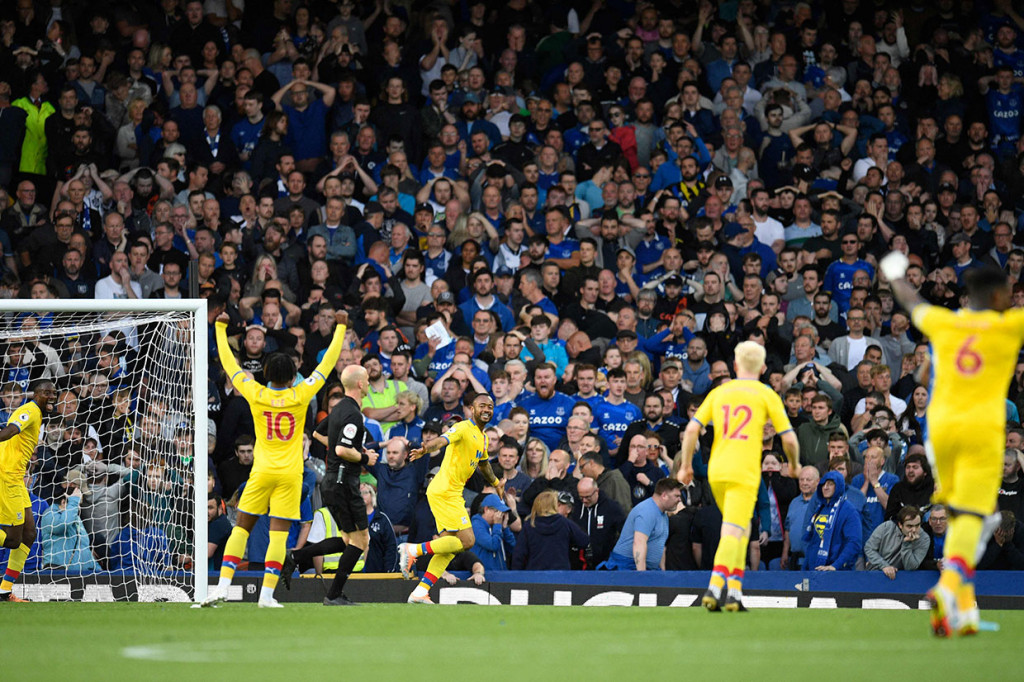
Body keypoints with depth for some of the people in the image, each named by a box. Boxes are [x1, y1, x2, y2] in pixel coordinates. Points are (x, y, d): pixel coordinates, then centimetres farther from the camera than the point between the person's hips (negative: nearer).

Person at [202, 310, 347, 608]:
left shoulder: (256, 395, -3)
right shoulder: (300, 396, -4)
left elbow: (229, 363, 7)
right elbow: (327, 363, 3)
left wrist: (220, 329, 19)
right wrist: (340, 327, 12)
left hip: (261, 472, 1)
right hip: (290, 475, -1)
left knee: (241, 527, 6)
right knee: (279, 533, -2)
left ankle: (223, 585, -3)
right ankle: (267, 594, -6)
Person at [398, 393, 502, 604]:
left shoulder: (482, 438, 19)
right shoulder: (463, 428, -10)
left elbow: (483, 464, 40)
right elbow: (442, 440, -30)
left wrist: (496, 483, 55)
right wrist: (425, 449, -51)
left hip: (452, 493, 9)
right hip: (444, 491, -9)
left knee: (450, 547, 5)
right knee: (466, 540, -14)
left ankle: (420, 592, 4)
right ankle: (413, 550, -10)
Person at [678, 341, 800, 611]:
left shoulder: (718, 393, 13)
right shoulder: (767, 395, 3)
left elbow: (692, 429, 4)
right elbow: (789, 438, 0)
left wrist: (686, 465, 13)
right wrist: (794, 465, 19)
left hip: (716, 471, 5)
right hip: (744, 474, -5)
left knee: (742, 529, 21)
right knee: (733, 533, -12)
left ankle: (735, 591, 14)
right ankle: (714, 588, -27)